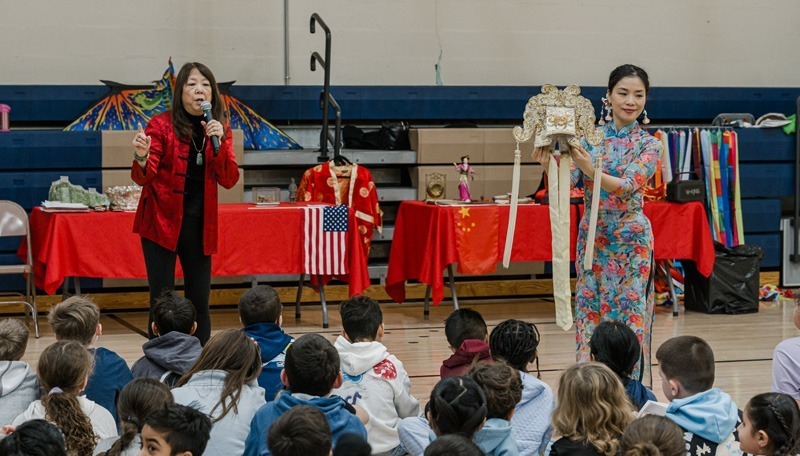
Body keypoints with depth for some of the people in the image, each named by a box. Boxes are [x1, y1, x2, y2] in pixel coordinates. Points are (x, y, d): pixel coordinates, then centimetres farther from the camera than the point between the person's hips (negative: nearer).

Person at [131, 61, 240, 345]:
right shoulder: (161, 125, -5)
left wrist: (218, 143, -18)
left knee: (200, 301, 6)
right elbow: (142, 178, -12)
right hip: (163, 222, -3)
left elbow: (229, 180, -4)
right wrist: (142, 158, -35)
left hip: (199, 224, 4)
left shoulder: (220, 129, 6)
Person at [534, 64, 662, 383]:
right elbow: (567, 181, -7)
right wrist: (549, 164, -28)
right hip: (591, 238, 3)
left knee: (631, 320, -2)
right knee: (590, 315, 5)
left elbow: (628, 186, -17)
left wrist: (590, 169, -33)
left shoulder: (649, 145, -1)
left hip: (631, 240, -2)